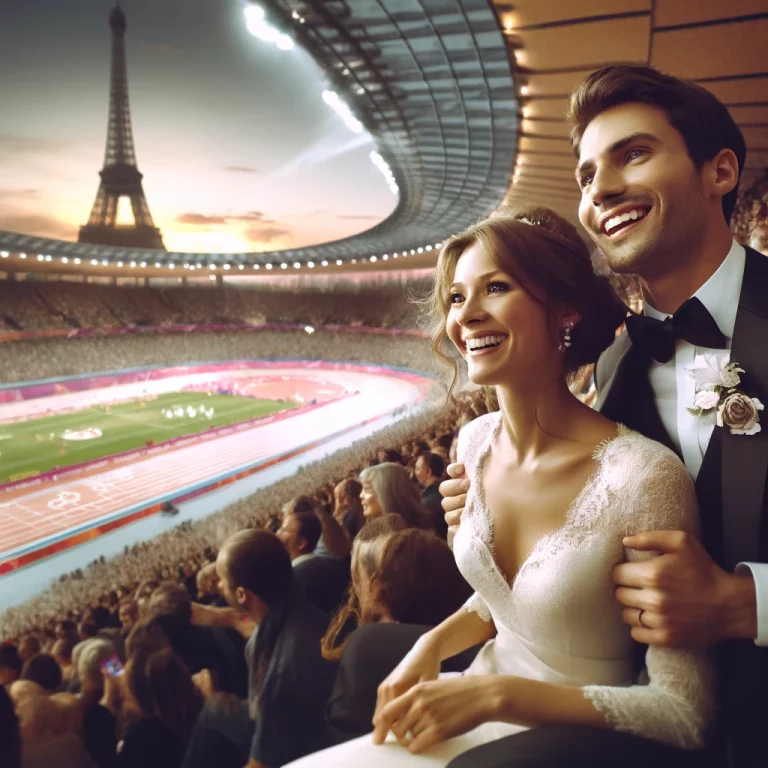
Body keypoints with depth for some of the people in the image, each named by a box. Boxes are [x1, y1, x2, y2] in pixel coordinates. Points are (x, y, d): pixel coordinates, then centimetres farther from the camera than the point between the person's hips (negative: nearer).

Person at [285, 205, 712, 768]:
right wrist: (433, 645, -7)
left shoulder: (642, 476, -26)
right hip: (478, 715, 5)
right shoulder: (475, 442, -6)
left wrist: (496, 693, -24)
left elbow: (687, 714, -19)